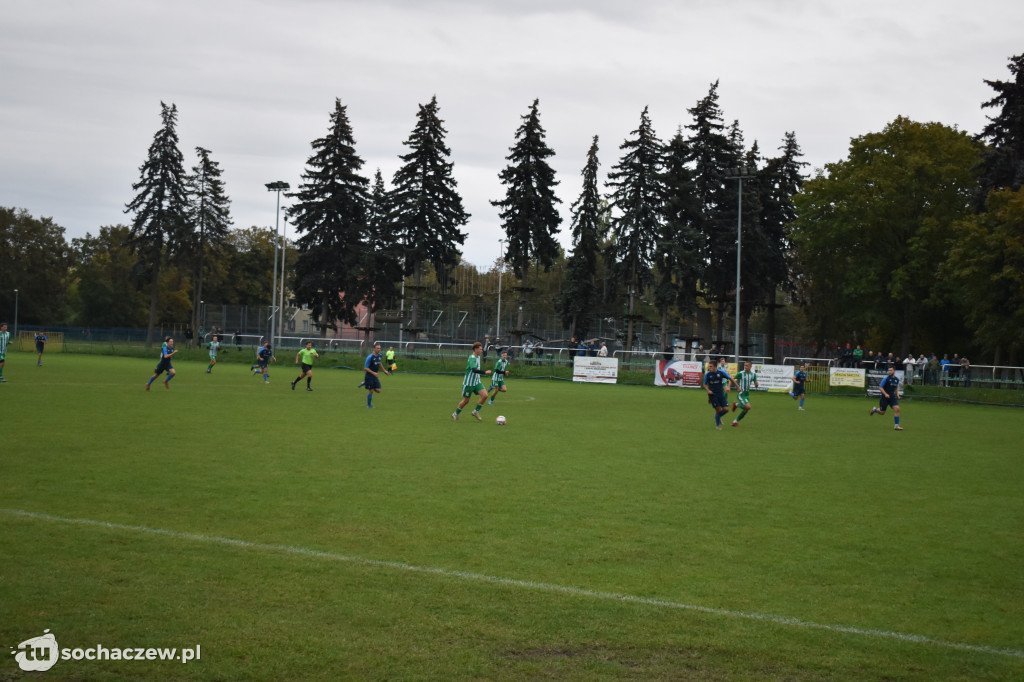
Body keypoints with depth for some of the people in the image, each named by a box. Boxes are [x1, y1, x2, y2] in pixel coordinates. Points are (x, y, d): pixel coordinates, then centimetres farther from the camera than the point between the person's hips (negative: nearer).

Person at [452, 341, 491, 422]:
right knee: (466, 400, 3)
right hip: (469, 383, -8)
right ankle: (455, 414, 24)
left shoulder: (477, 357, 8)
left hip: (477, 382, 8)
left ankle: (476, 412, 4)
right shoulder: (472, 358, -21)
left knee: (485, 395, -10)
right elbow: (474, 370, -35)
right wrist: (485, 372, -39)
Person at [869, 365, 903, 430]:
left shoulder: (897, 379, 5)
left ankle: (896, 425, -9)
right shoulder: (886, 378, -12)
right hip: (885, 397, -4)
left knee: (897, 409, -16)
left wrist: (897, 394, 6)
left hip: (892, 397, 4)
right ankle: (874, 409, 39)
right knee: (882, 412, 3)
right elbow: (880, 387, -9)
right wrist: (885, 394, -22)